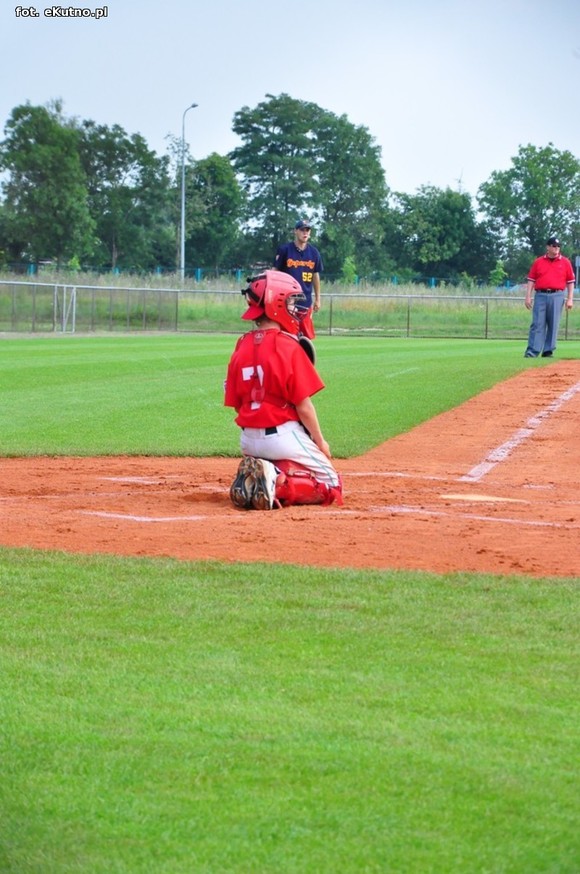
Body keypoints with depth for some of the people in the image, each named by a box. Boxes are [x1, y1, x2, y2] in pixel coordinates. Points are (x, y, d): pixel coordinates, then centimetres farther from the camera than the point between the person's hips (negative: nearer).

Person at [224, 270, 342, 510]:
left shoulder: (242, 346, 3)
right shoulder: (288, 346, -15)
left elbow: (235, 403, 7)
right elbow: (303, 405, -13)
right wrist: (319, 441, 0)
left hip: (248, 439, 6)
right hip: (284, 435, -6)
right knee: (331, 486, 8)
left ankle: (253, 477, -4)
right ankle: (278, 484, -19)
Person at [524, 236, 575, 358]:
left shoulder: (565, 262, 8)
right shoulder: (538, 262, 9)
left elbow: (570, 282, 8)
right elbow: (531, 280, 9)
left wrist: (570, 299, 1)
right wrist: (528, 297, 1)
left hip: (557, 296, 0)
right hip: (540, 295, 0)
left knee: (553, 324, -1)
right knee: (537, 324, -4)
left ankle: (548, 351, 5)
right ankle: (532, 351, -7)